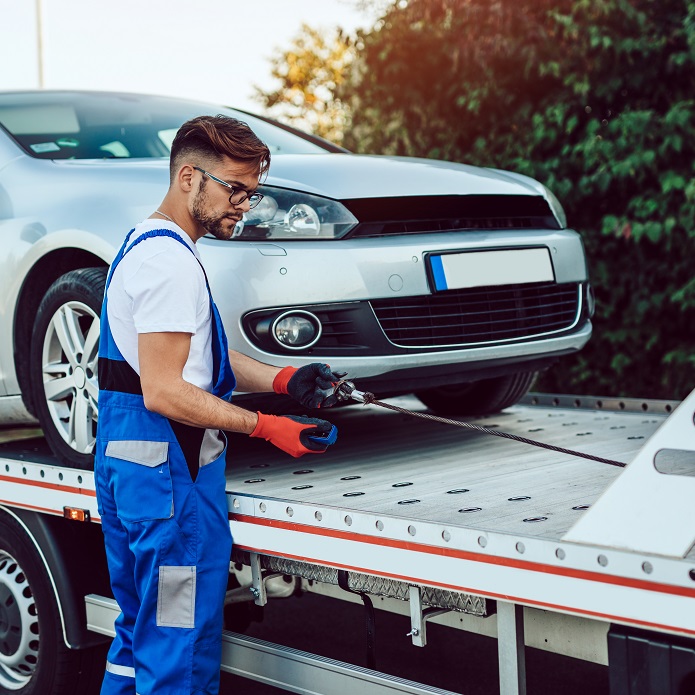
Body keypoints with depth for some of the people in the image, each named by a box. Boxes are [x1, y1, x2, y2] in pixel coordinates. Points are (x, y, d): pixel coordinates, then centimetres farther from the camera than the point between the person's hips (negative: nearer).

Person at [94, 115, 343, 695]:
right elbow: (164, 392, -22)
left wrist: (283, 380, 7)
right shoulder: (171, 262, -17)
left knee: (140, 635, 20)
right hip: (169, 470, -11)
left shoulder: (146, 244, 17)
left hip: (125, 459, 11)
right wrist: (265, 426, -21)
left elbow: (197, 354, 19)